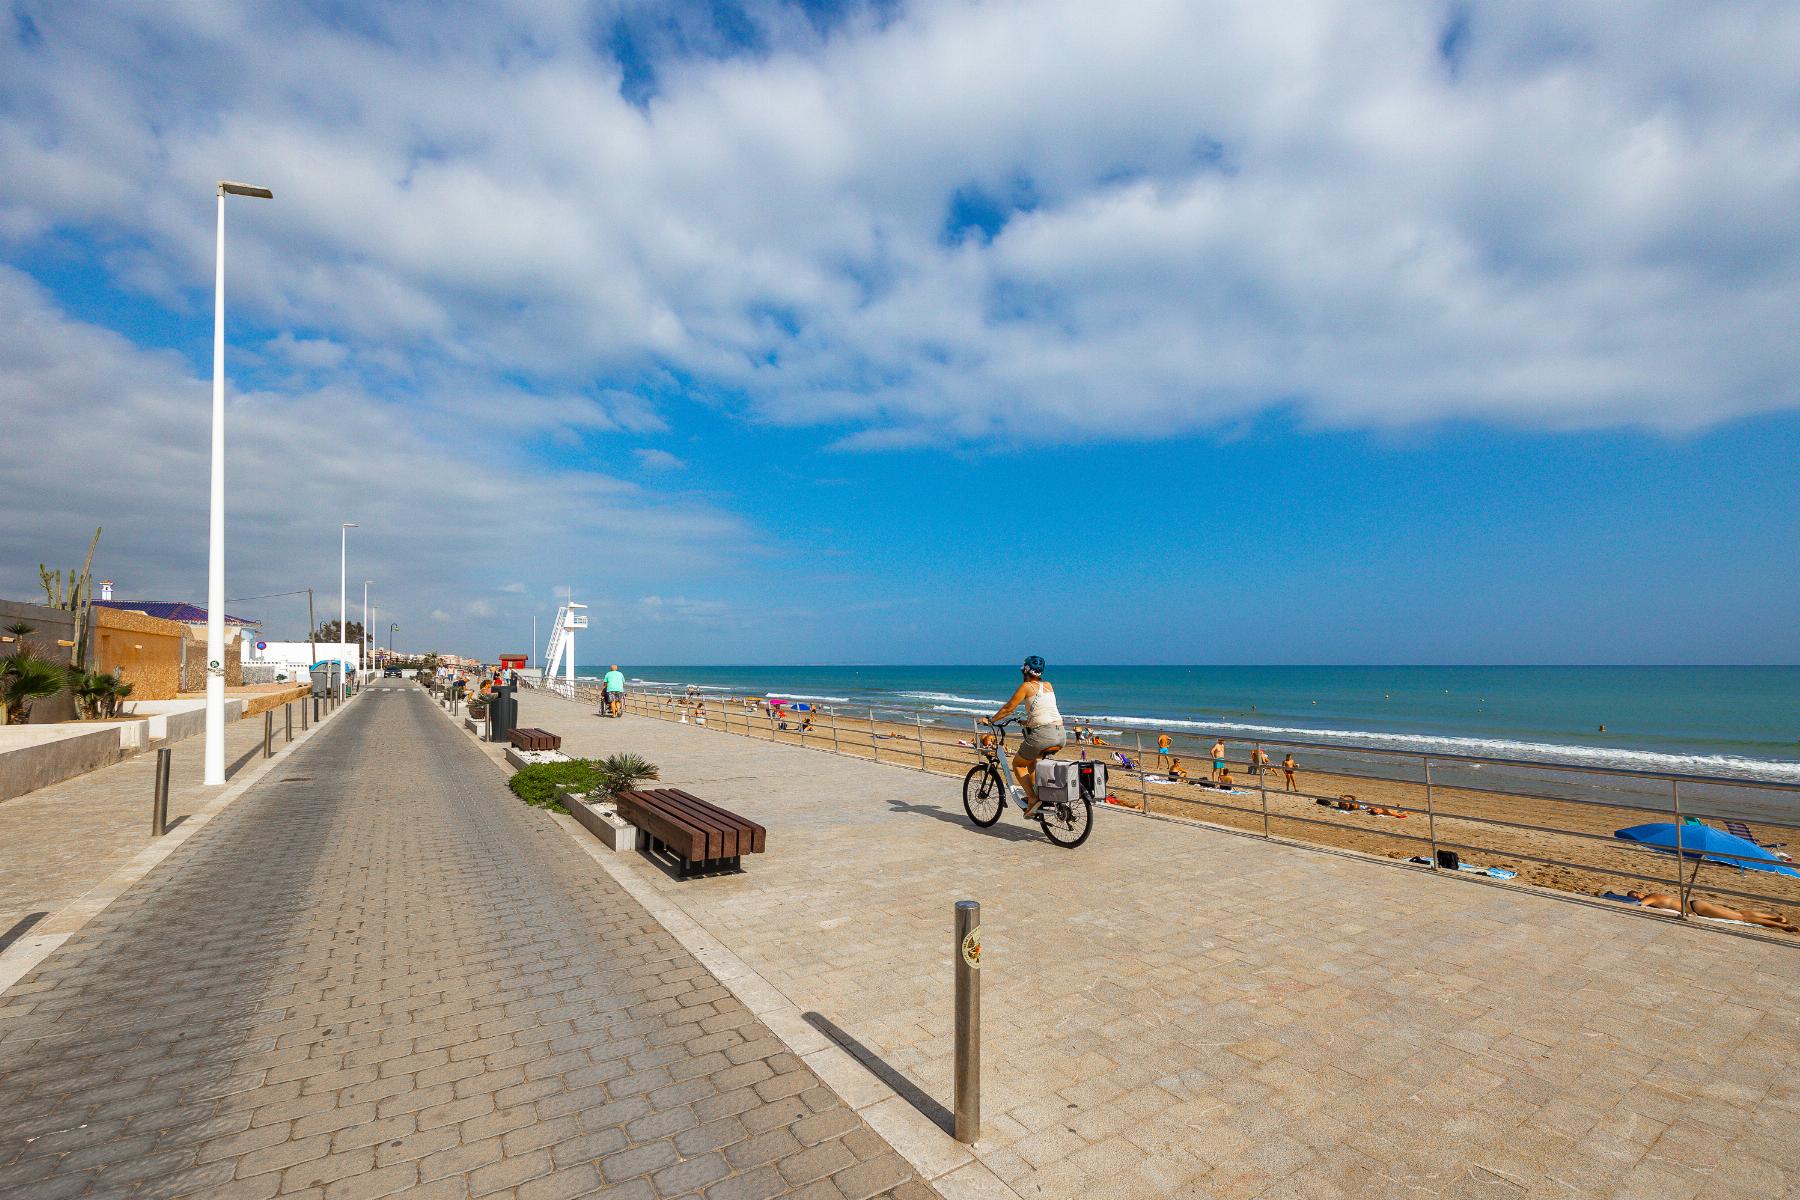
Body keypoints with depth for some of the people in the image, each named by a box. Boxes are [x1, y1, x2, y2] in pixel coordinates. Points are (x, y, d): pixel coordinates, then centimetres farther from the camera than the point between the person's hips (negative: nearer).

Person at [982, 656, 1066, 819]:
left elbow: (1008, 707, 4)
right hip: (1061, 735, 7)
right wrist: (1028, 721, 42)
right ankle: (1033, 794, 24)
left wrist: (991, 720, 16)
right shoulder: (1048, 686, 19)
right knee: (1031, 759, 31)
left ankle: (1033, 799, 0)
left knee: (1017, 763, 14)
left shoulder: (1026, 686, 2)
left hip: (1043, 734, -7)